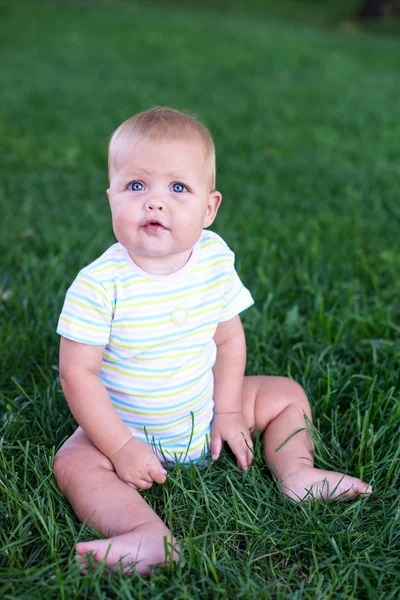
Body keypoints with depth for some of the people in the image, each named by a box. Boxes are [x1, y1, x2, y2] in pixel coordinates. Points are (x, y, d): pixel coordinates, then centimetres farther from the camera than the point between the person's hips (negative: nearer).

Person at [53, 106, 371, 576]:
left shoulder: (214, 261, -14)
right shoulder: (100, 285, -27)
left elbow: (228, 338, -2)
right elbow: (78, 372, -23)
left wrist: (229, 411, -5)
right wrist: (120, 446, -22)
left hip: (205, 416, 4)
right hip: (130, 428, -3)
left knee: (286, 395, 3)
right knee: (73, 464, -26)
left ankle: (296, 473, 3)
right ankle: (150, 533, -35)